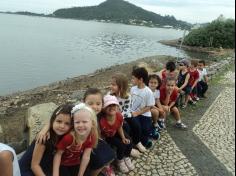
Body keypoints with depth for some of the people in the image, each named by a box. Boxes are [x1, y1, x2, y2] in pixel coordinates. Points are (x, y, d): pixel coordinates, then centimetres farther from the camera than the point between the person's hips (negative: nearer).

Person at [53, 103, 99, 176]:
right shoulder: (68, 137, -34)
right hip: (62, 164, -3)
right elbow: (58, 154, -22)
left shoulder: (91, 137, -22)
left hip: (76, 164, 3)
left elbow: (86, 156, -18)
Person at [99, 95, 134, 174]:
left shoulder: (119, 116, -22)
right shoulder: (101, 121, -39)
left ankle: (126, 158, 20)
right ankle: (120, 161, 11)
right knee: (121, 145, -21)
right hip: (105, 137, -5)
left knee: (128, 143, -11)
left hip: (114, 133, 5)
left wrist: (123, 138, -8)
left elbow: (119, 128, -2)